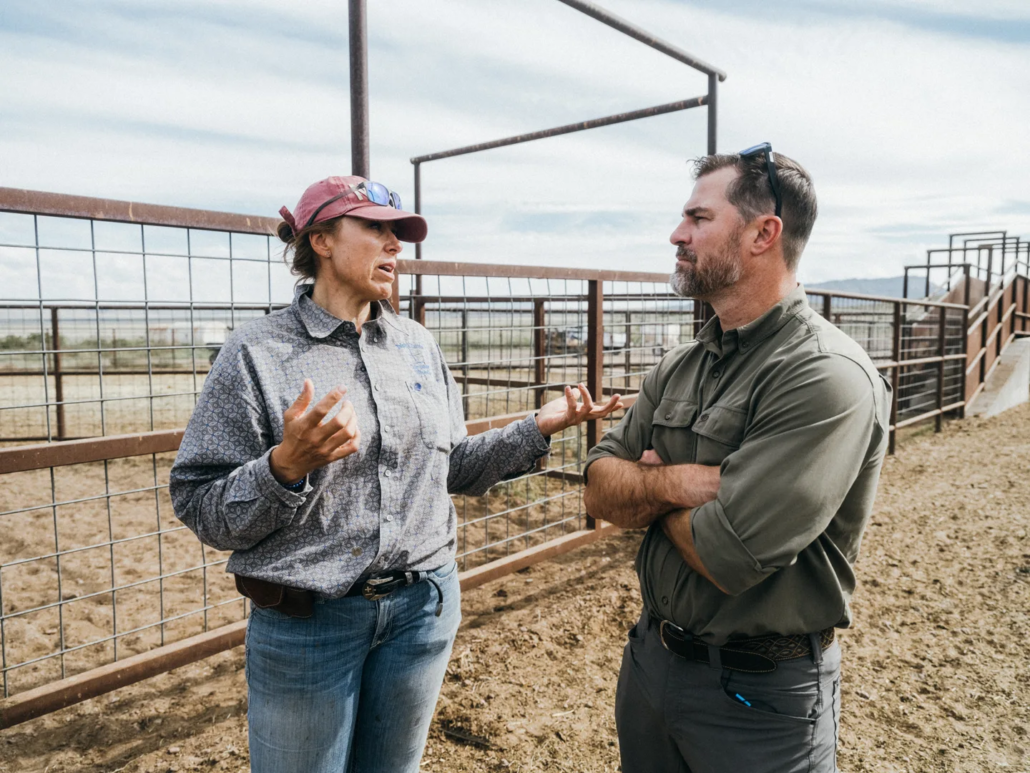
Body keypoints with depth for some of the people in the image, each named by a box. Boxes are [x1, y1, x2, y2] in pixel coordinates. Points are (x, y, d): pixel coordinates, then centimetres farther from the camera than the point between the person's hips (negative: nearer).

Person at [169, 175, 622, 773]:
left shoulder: (419, 344, 5)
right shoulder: (257, 352, -10)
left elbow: (452, 468, 9)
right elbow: (202, 511, -12)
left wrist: (538, 428, 0)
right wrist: (285, 467, -29)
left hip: (423, 606, 5)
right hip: (307, 620, -4)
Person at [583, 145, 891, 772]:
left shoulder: (828, 378, -23)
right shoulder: (681, 366, 2)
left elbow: (724, 559, -29)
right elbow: (601, 491, 0)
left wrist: (649, 488, -10)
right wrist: (675, 483, -21)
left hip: (760, 697, -6)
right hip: (650, 657, 7)